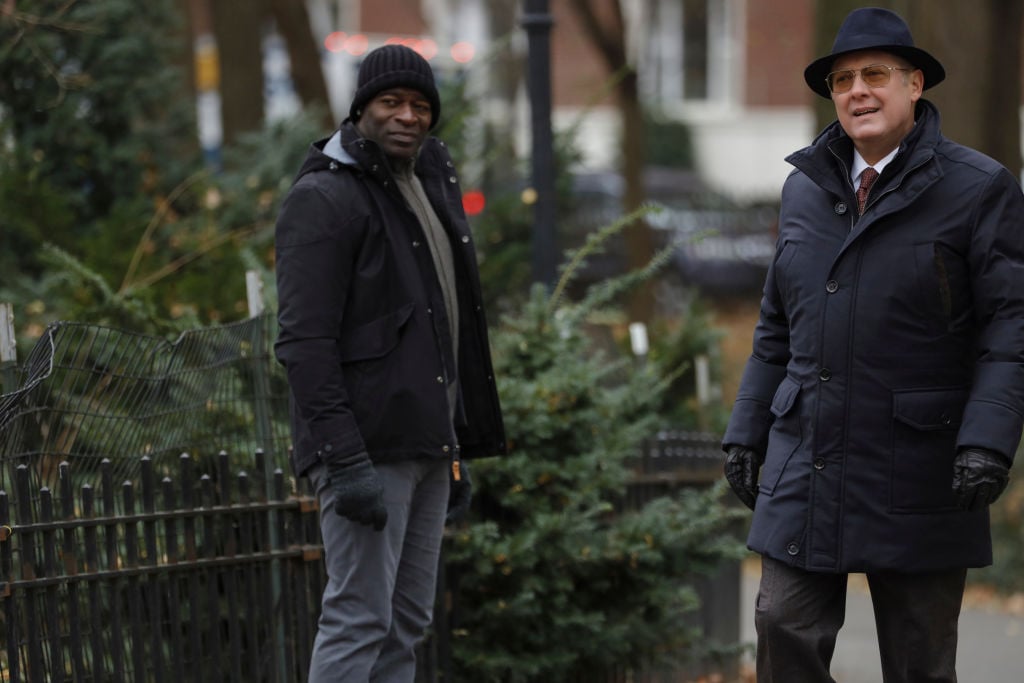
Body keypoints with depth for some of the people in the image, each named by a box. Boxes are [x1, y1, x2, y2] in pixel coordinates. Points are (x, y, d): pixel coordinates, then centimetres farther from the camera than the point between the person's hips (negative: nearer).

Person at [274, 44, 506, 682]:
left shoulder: (429, 187, 18)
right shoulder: (325, 197, -10)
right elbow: (304, 340, -17)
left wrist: (457, 448, 20)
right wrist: (344, 458, -24)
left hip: (425, 443, 9)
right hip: (368, 446, -9)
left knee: (407, 623, 10)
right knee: (359, 618, -10)